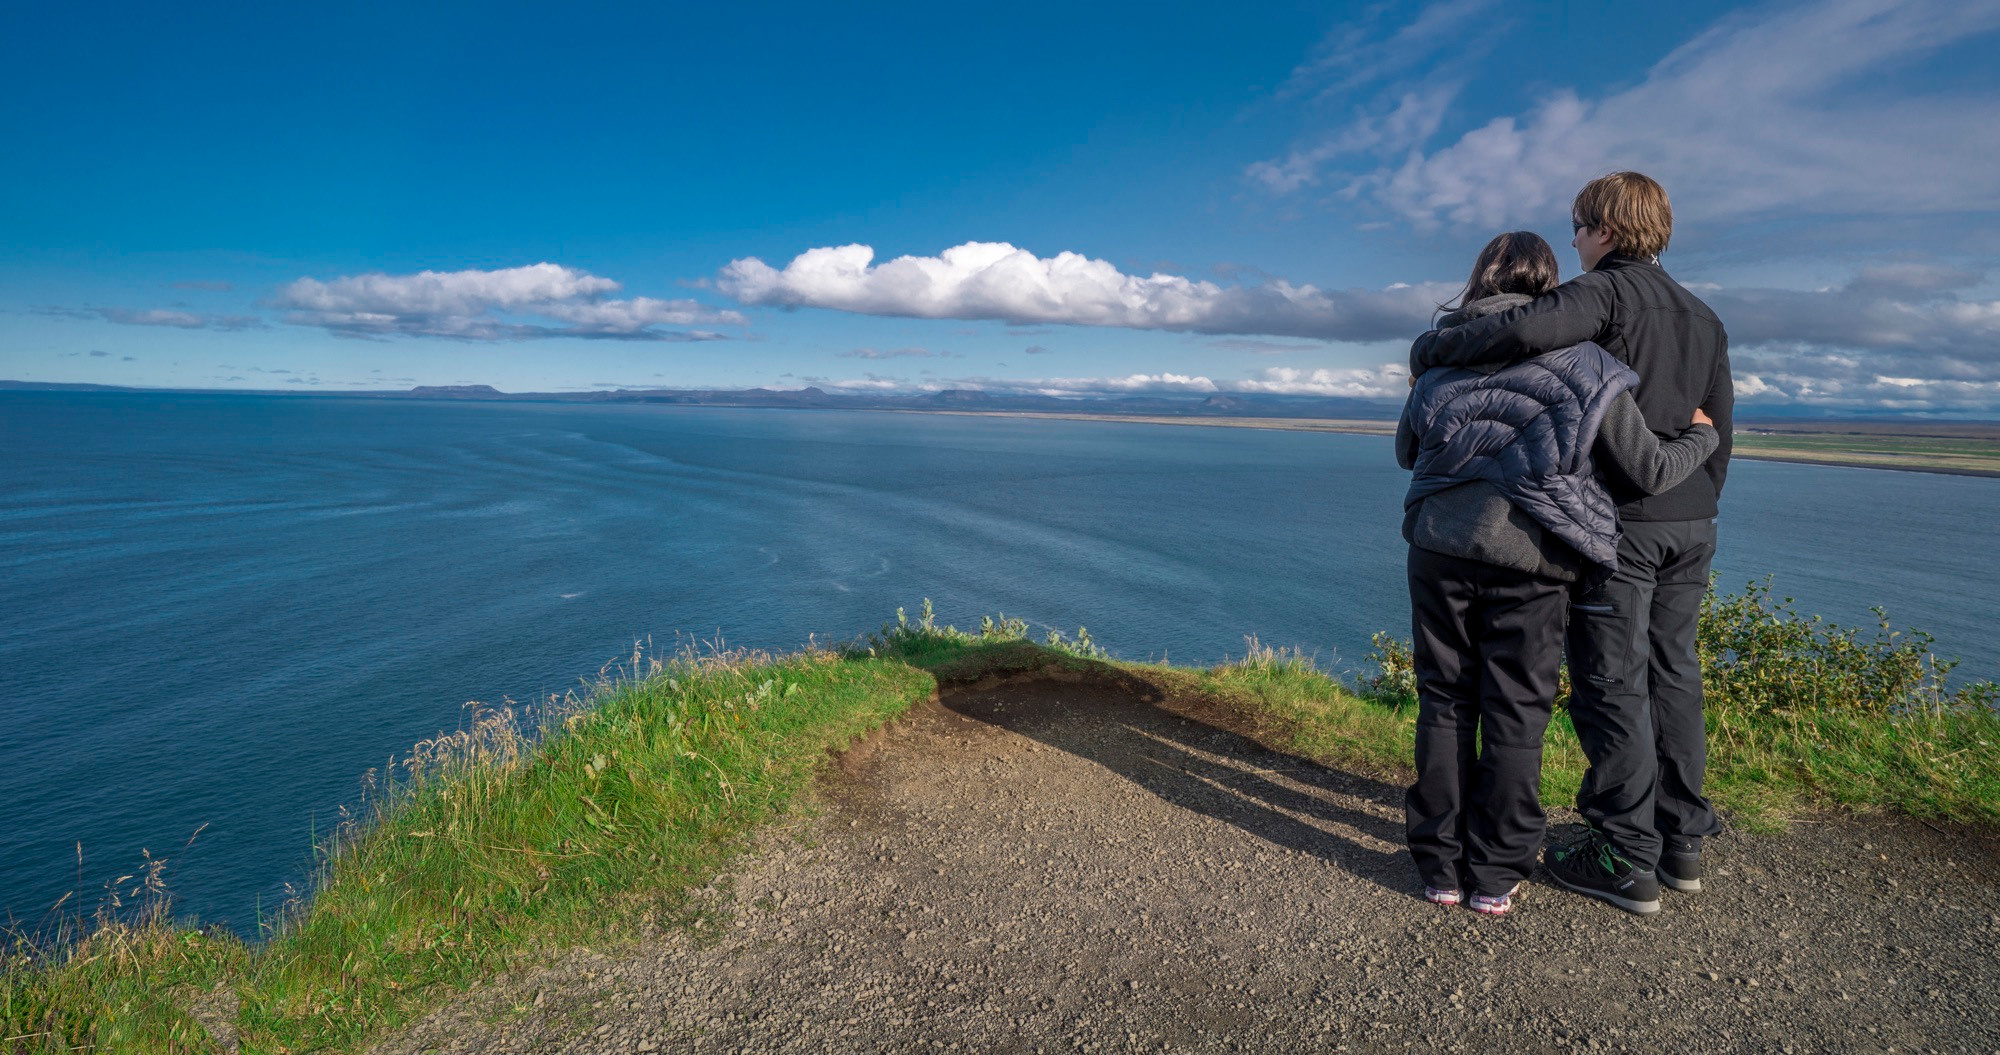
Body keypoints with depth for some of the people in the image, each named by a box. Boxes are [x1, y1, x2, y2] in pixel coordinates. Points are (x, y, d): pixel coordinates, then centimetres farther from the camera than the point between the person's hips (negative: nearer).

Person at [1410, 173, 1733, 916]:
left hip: (1621, 519, -8)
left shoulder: (1607, 289, -8)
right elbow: (1718, 428, 18)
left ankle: (1625, 861, 5)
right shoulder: (1702, 317, 18)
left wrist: (1435, 347, -16)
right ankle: (1682, 842, 23)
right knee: (1671, 676, 14)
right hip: (1691, 526, 8)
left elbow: (1528, 328, -29)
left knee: (1612, 686, -2)